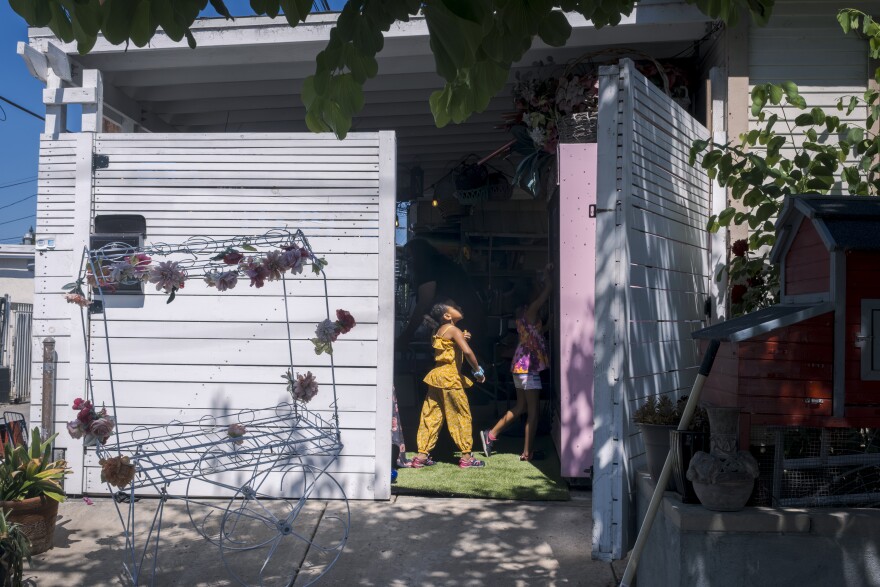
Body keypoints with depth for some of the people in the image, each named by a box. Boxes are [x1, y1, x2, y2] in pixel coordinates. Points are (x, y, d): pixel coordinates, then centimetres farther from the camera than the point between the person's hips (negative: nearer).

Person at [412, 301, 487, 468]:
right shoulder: (454, 330, -11)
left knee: (431, 416, 9)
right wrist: (478, 370, -15)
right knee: (462, 416, 2)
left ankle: (422, 455, 10)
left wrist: (462, 338, 8)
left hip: (436, 376, 8)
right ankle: (466, 456, 7)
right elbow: (467, 351, -25)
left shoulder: (438, 331, 14)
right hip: (450, 378, -8)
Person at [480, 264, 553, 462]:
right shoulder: (531, 311, -13)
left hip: (520, 364, 9)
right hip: (528, 365, -9)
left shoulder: (523, 312, 12)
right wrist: (547, 274, -2)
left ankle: (490, 434, 21)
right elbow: (548, 289, -18)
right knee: (533, 411, -1)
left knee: (520, 407, 18)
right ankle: (528, 453, 4)